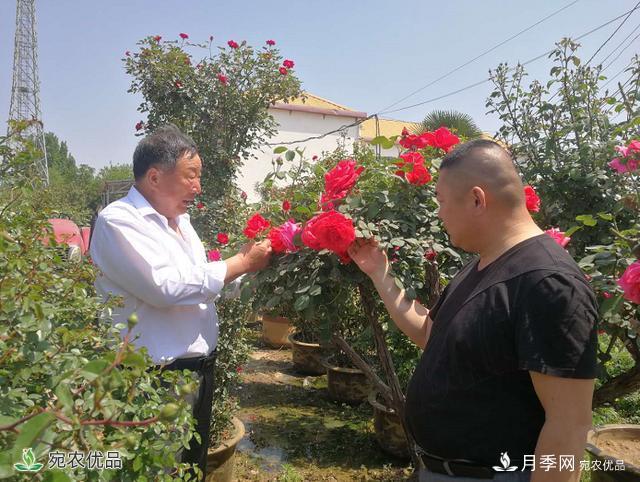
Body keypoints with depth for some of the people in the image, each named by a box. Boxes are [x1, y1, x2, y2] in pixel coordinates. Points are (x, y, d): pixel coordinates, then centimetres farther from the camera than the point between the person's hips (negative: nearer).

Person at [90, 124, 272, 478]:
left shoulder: (179, 220, 11)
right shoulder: (118, 221, -16)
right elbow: (166, 286, -28)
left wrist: (248, 260, 2)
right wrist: (241, 263, -19)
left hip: (199, 366, 8)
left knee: (195, 464, 22)